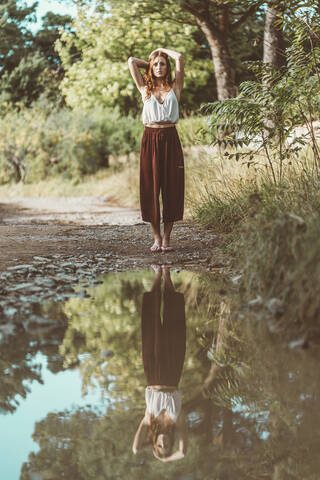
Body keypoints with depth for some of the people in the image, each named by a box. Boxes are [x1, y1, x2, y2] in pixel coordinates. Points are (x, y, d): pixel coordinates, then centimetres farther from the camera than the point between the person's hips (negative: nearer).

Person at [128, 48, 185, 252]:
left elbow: (180, 58, 0)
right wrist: (149, 64, 20)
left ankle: (167, 238, 5)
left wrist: (162, 50, 15)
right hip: (150, 140, 0)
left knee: (171, 187, -2)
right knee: (151, 188, -1)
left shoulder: (174, 88, 9)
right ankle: (157, 238, 8)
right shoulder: (145, 89, 11)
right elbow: (132, 62, 8)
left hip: (170, 139, 0)